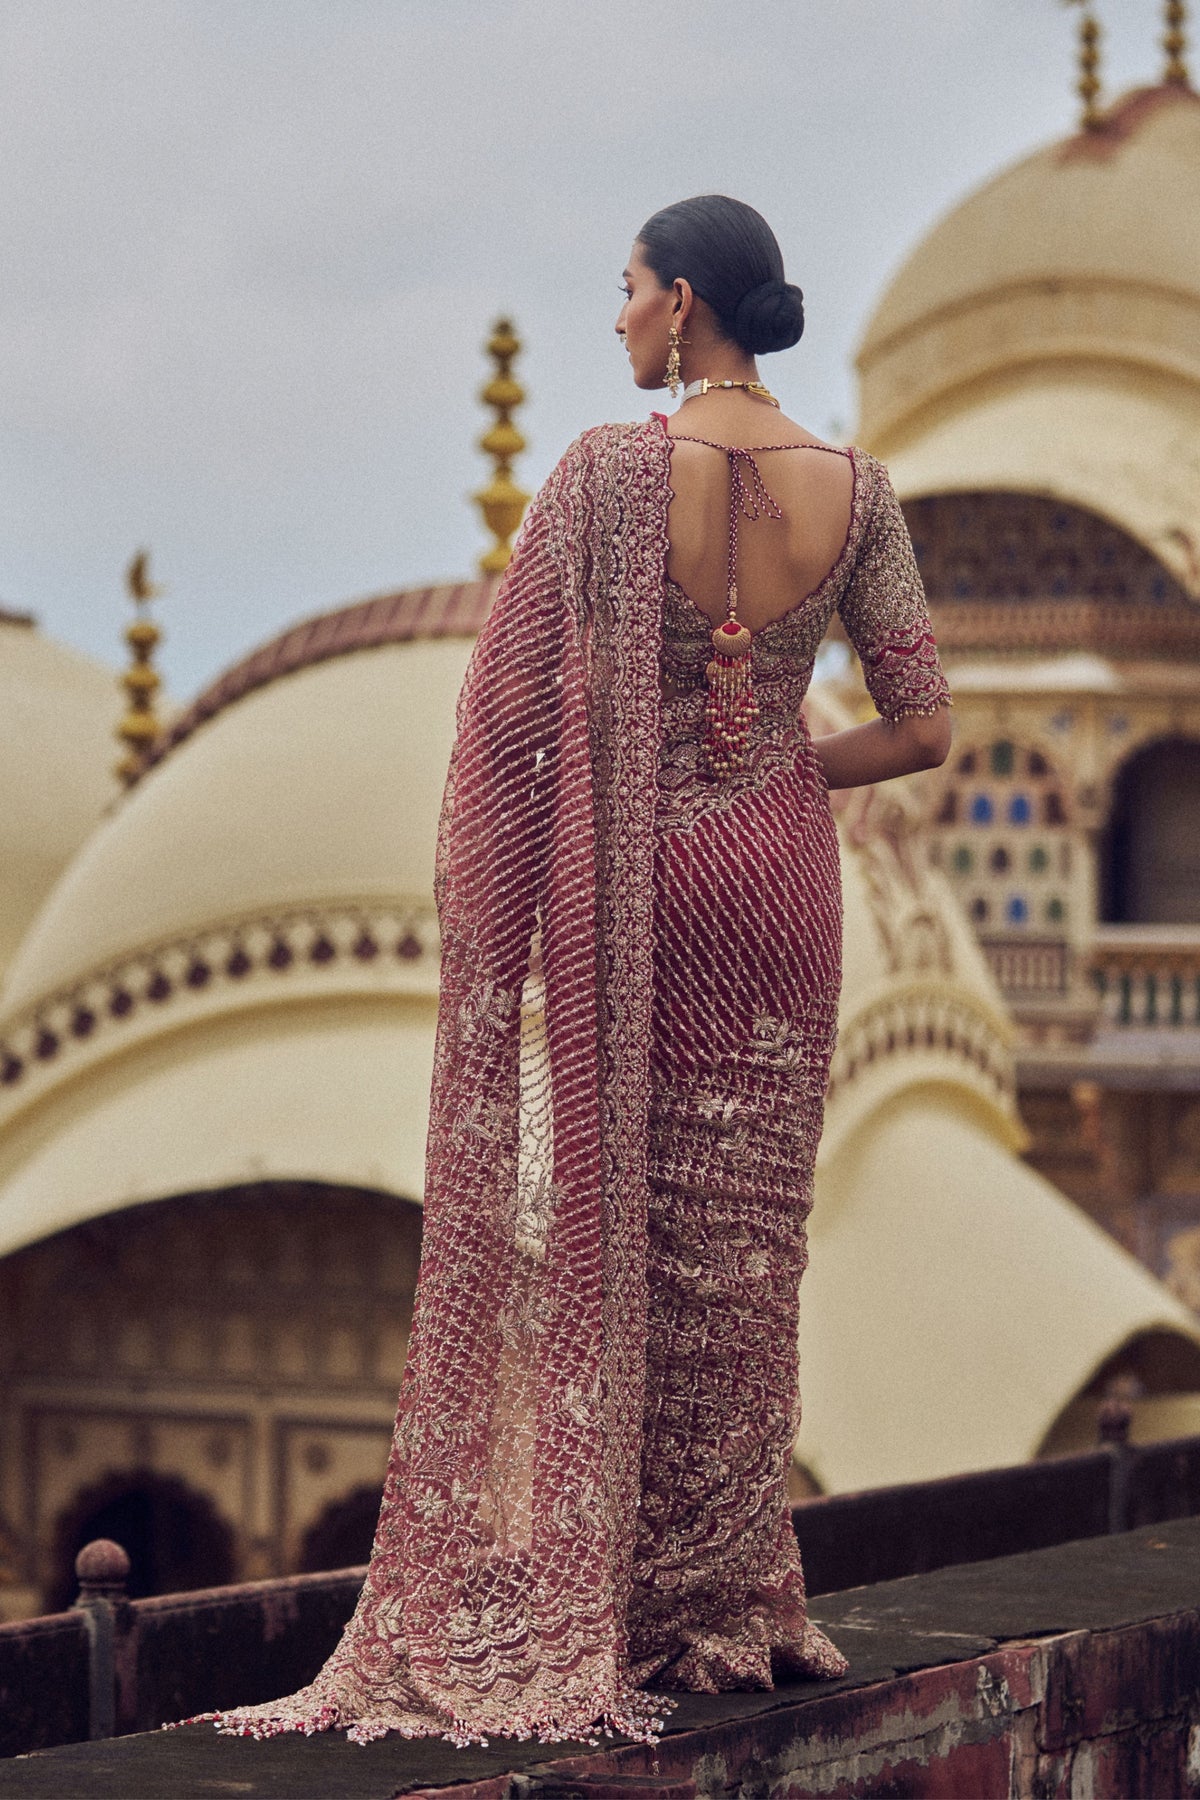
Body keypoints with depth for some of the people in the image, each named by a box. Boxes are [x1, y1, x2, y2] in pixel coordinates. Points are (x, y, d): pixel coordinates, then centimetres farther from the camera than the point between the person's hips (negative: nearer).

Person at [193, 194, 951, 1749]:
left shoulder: (609, 472, -14)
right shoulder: (855, 492, -3)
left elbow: (509, 705, -15)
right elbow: (922, 728, -1)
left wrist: (477, 907, 0)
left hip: (624, 879, -3)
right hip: (778, 878, 3)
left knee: (600, 1220, 5)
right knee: (741, 1239, 11)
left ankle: (574, 1600, 7)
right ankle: (724, 1603, 16)